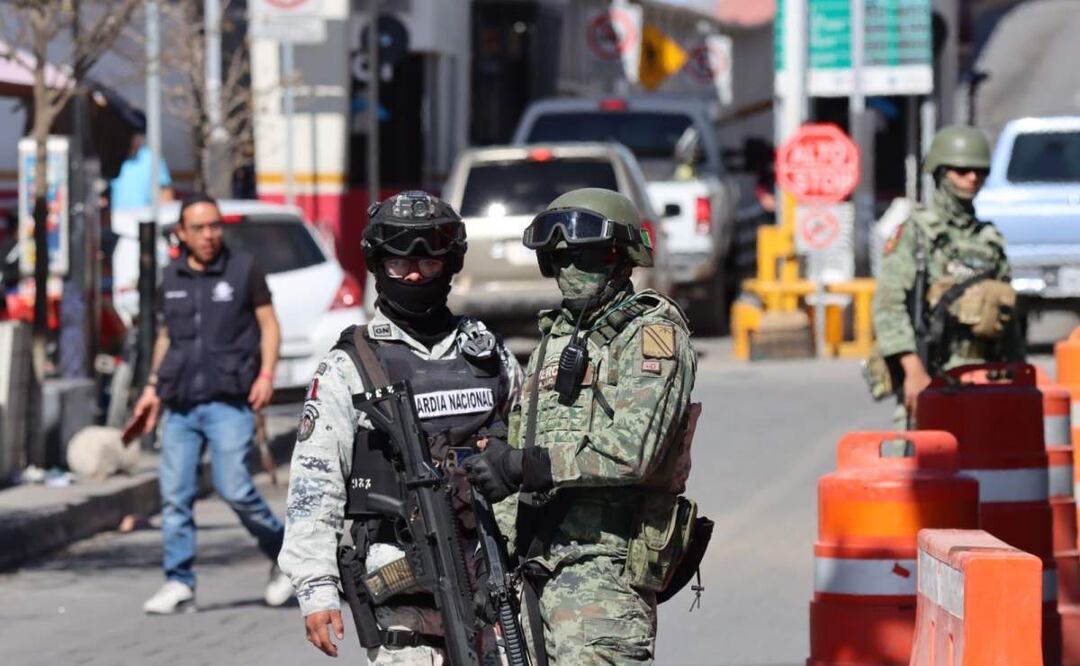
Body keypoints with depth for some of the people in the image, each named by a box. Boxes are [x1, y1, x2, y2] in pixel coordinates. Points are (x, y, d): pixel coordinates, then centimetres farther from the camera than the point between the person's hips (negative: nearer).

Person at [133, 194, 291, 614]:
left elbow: (269, 325, 3)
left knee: (234, 487, -12)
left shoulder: (244, 269, 2)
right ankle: (179, 585, 3)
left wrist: (266, 375, -10)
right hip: (180, 405, 4)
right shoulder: (171, 278, 13)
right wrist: (152, 387, 17)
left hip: (229, 401, -4)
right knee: (175, 494, -2)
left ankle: (284, 555, 9)